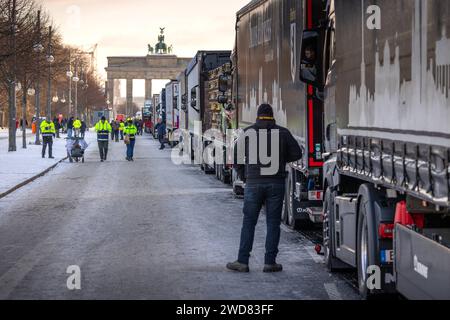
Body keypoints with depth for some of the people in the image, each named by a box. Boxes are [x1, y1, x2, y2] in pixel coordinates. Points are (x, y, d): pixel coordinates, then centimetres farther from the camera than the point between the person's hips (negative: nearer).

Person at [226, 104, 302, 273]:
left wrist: (242, 173, 17)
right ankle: (270, 262, 2)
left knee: (249, 222, 5)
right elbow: (297, 153, 3)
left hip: (254, 183, 0)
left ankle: (242, 261, 2)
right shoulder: (282, 132, 3)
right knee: (273, 223, 5)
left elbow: (238, 155, 2)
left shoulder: (248, 132, 2)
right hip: (276, 183, 0)